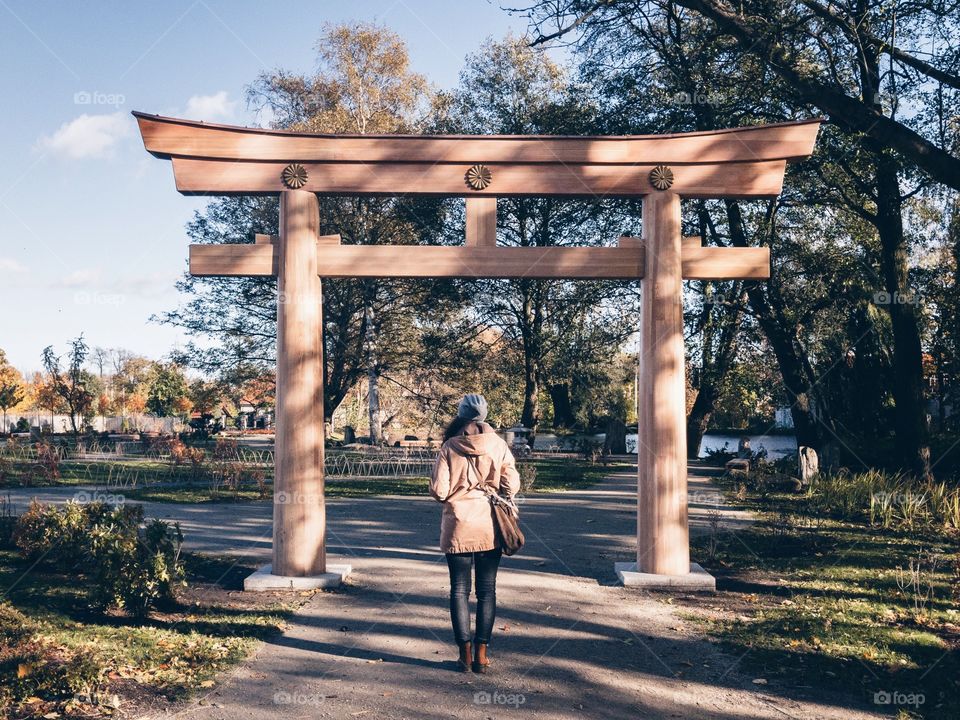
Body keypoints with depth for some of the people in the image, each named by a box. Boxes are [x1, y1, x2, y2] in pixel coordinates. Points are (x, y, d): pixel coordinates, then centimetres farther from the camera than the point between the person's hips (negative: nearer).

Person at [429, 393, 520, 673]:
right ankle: (481, 654, 12)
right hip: (489, 529, 1)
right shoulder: (498, 445, -4)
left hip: (458, 529, -1)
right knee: (487, 591, 11)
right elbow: (511, 486, -4)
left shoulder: (449, 447, -8)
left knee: (459, 590, 9)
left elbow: (438, 491, -10)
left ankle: (465, 654, 11)